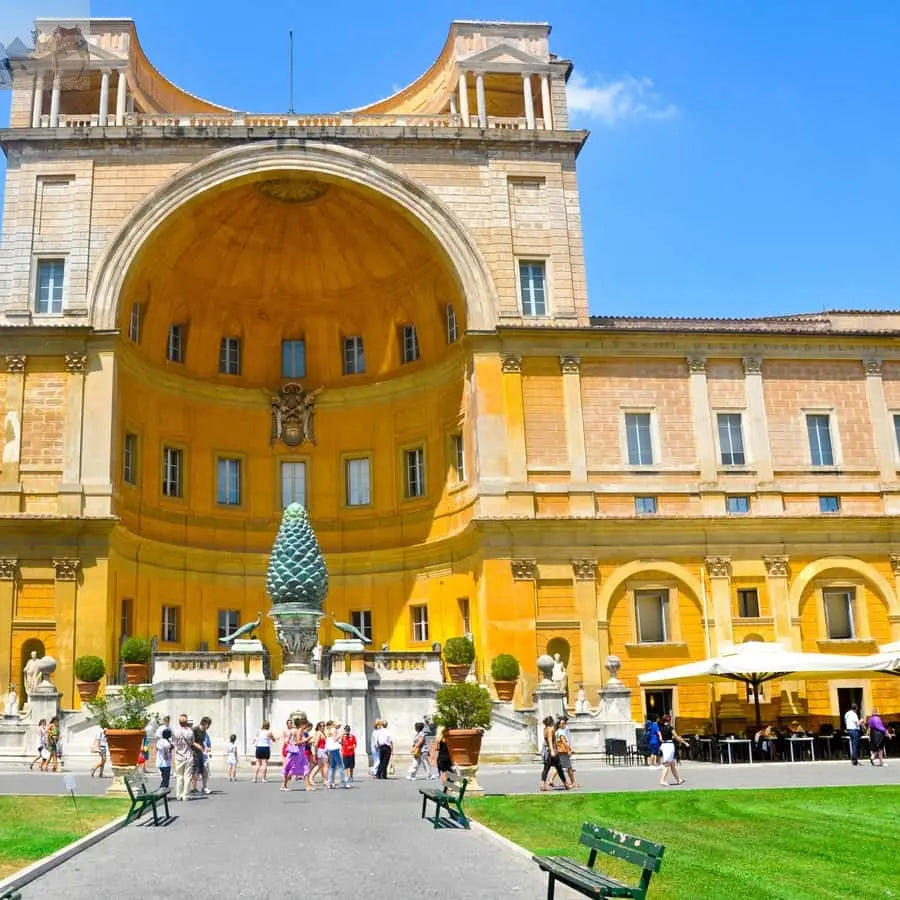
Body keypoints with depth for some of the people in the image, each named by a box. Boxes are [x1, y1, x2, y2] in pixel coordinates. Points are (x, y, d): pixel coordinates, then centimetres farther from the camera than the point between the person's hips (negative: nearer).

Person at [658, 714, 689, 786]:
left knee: (672, 763, 16)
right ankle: (662, 780, -11)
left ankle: (678, 780, 26)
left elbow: (660, 738, 9)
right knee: (667, 764, -4)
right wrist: (685, 743, 2)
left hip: (663, 745, 7)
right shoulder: (670, 727, -11)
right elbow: (677, 737, -8)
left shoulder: (661, 728, 8)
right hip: (669, 745, -7)